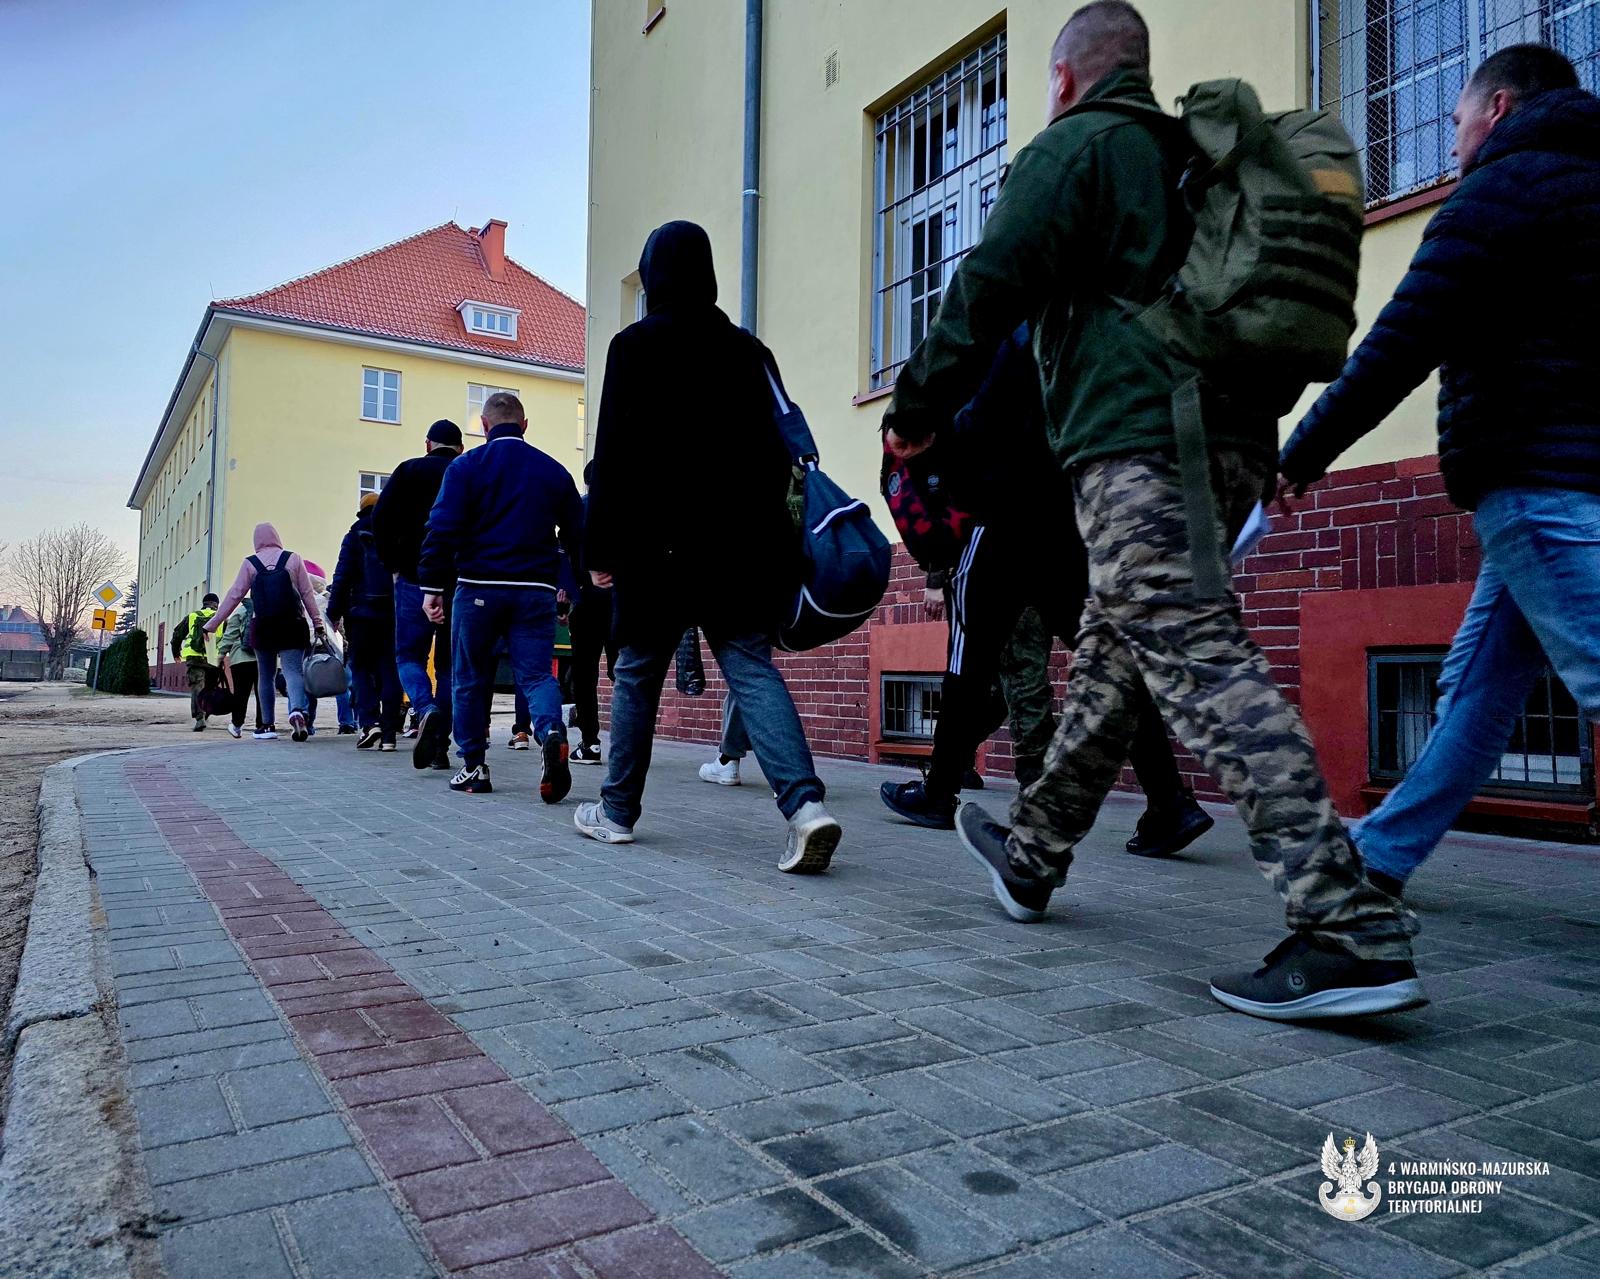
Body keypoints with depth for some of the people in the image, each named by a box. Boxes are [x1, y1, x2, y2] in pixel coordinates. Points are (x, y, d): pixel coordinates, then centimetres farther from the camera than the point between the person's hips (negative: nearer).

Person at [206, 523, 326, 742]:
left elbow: (234, 595, 0)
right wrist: (318, 624, 6)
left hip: (263, 628, 1)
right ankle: (296, 710, -34)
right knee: (293, 670, -7)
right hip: (292, 626, -1)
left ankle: (267, 725, 14)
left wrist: (214, 623, 7)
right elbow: (307, 594, 1)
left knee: (265, 676, 13)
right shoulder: (293, 559, 1)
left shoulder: (250, 563, 2)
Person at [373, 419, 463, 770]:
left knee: (409, 655, 9)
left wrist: (393, 564, 4)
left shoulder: (410, 470, 4)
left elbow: (381, 519, -6)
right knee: (449, 663, 9)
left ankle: (427, 710, -21)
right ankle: (440, 747, 7)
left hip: (415, 581, -2)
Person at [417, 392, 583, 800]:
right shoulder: (554, 471, 9)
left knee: (470, 679, 11)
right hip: (535, 591, 2)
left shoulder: (466, 466, 1)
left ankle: (473, 767, 16)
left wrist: (432, 587, -5)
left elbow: (442, 530, -7)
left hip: (478, 588, -1)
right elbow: (576, 534, 11)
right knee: (536, 674, 1)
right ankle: (552, 733, -28)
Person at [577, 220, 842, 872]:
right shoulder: (747, 349, 12)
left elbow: (615, 455, -7)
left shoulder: (635, 346, -1)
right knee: (752, 667, -1)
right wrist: (768, 537, 14)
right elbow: (778, 448, 11)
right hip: (742, 546, 3)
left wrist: (600, 547, -4)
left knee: (637, 675, 10)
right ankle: (805, 803, -19)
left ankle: (617, 812, 21)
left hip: (657, 544, -3)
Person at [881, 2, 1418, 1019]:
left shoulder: (1073, 145, 4)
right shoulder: (1193, 155, 27)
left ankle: (1352, 934, -20)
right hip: (1230, 437, 9)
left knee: (1202, 665, -15)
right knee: (1111, 656, 14)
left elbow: (991, 286, -6)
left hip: (1139, 439, -9)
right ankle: (1031, 857, 28)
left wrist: (915, 411, 3)